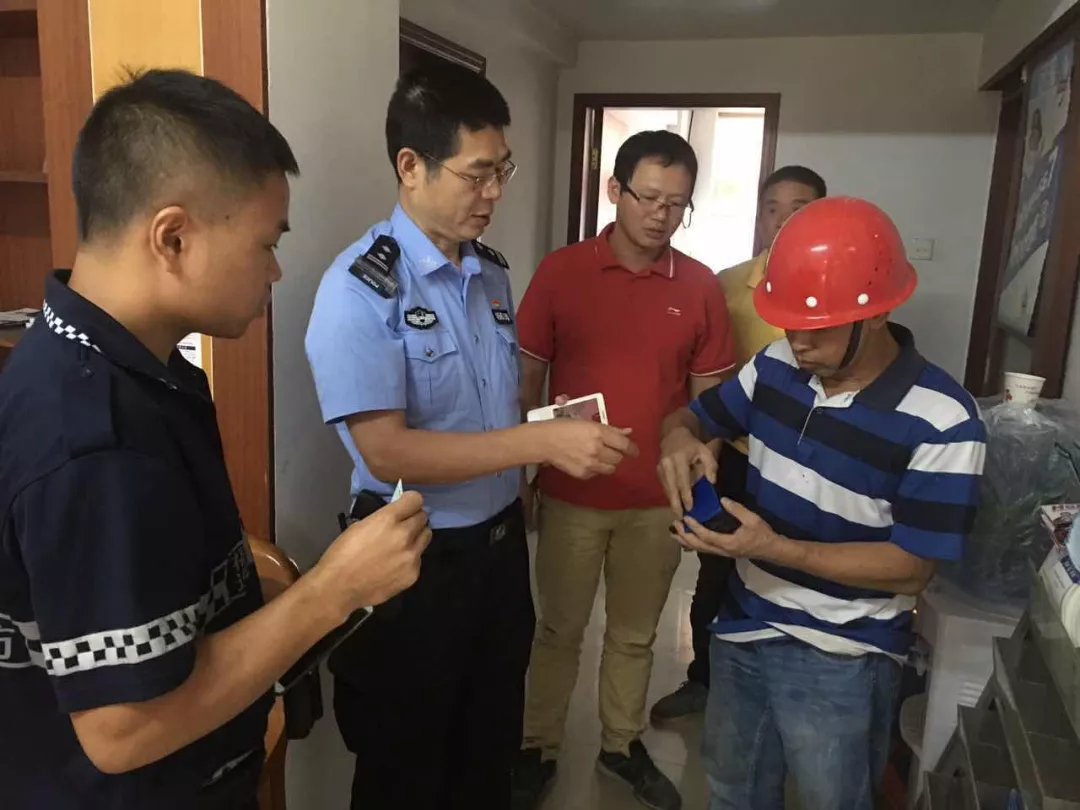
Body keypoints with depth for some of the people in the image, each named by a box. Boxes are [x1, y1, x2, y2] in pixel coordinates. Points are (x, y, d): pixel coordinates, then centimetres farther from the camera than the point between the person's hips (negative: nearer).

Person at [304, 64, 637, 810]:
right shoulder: (362, 287, -19)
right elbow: (387, 450, -26)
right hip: (417, 561, -6)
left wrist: (552, 417, 0)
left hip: (500, 543, 7)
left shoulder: (493, 272, 5)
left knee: (491, 746, 25)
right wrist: (542, 442, -28)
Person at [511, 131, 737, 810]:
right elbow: (526, 382, -2)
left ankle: (623, 745, 41)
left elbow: (709, 398, 4)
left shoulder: (702, 287, -2)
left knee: (636, 633, 19)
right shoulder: (560, 272, -7)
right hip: (572, 494, -1)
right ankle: (540, 749, 36)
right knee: (560, 630, 15)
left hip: (658, 498, 2)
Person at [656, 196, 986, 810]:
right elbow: (694, 416, 9)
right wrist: (680, 440, -16)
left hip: (843, 663, -5)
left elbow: (912, 568, -19)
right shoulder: (775, 368, -6)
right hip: (744, 631, 5)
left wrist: (776, 549, -28)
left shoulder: (942, 423, -22)